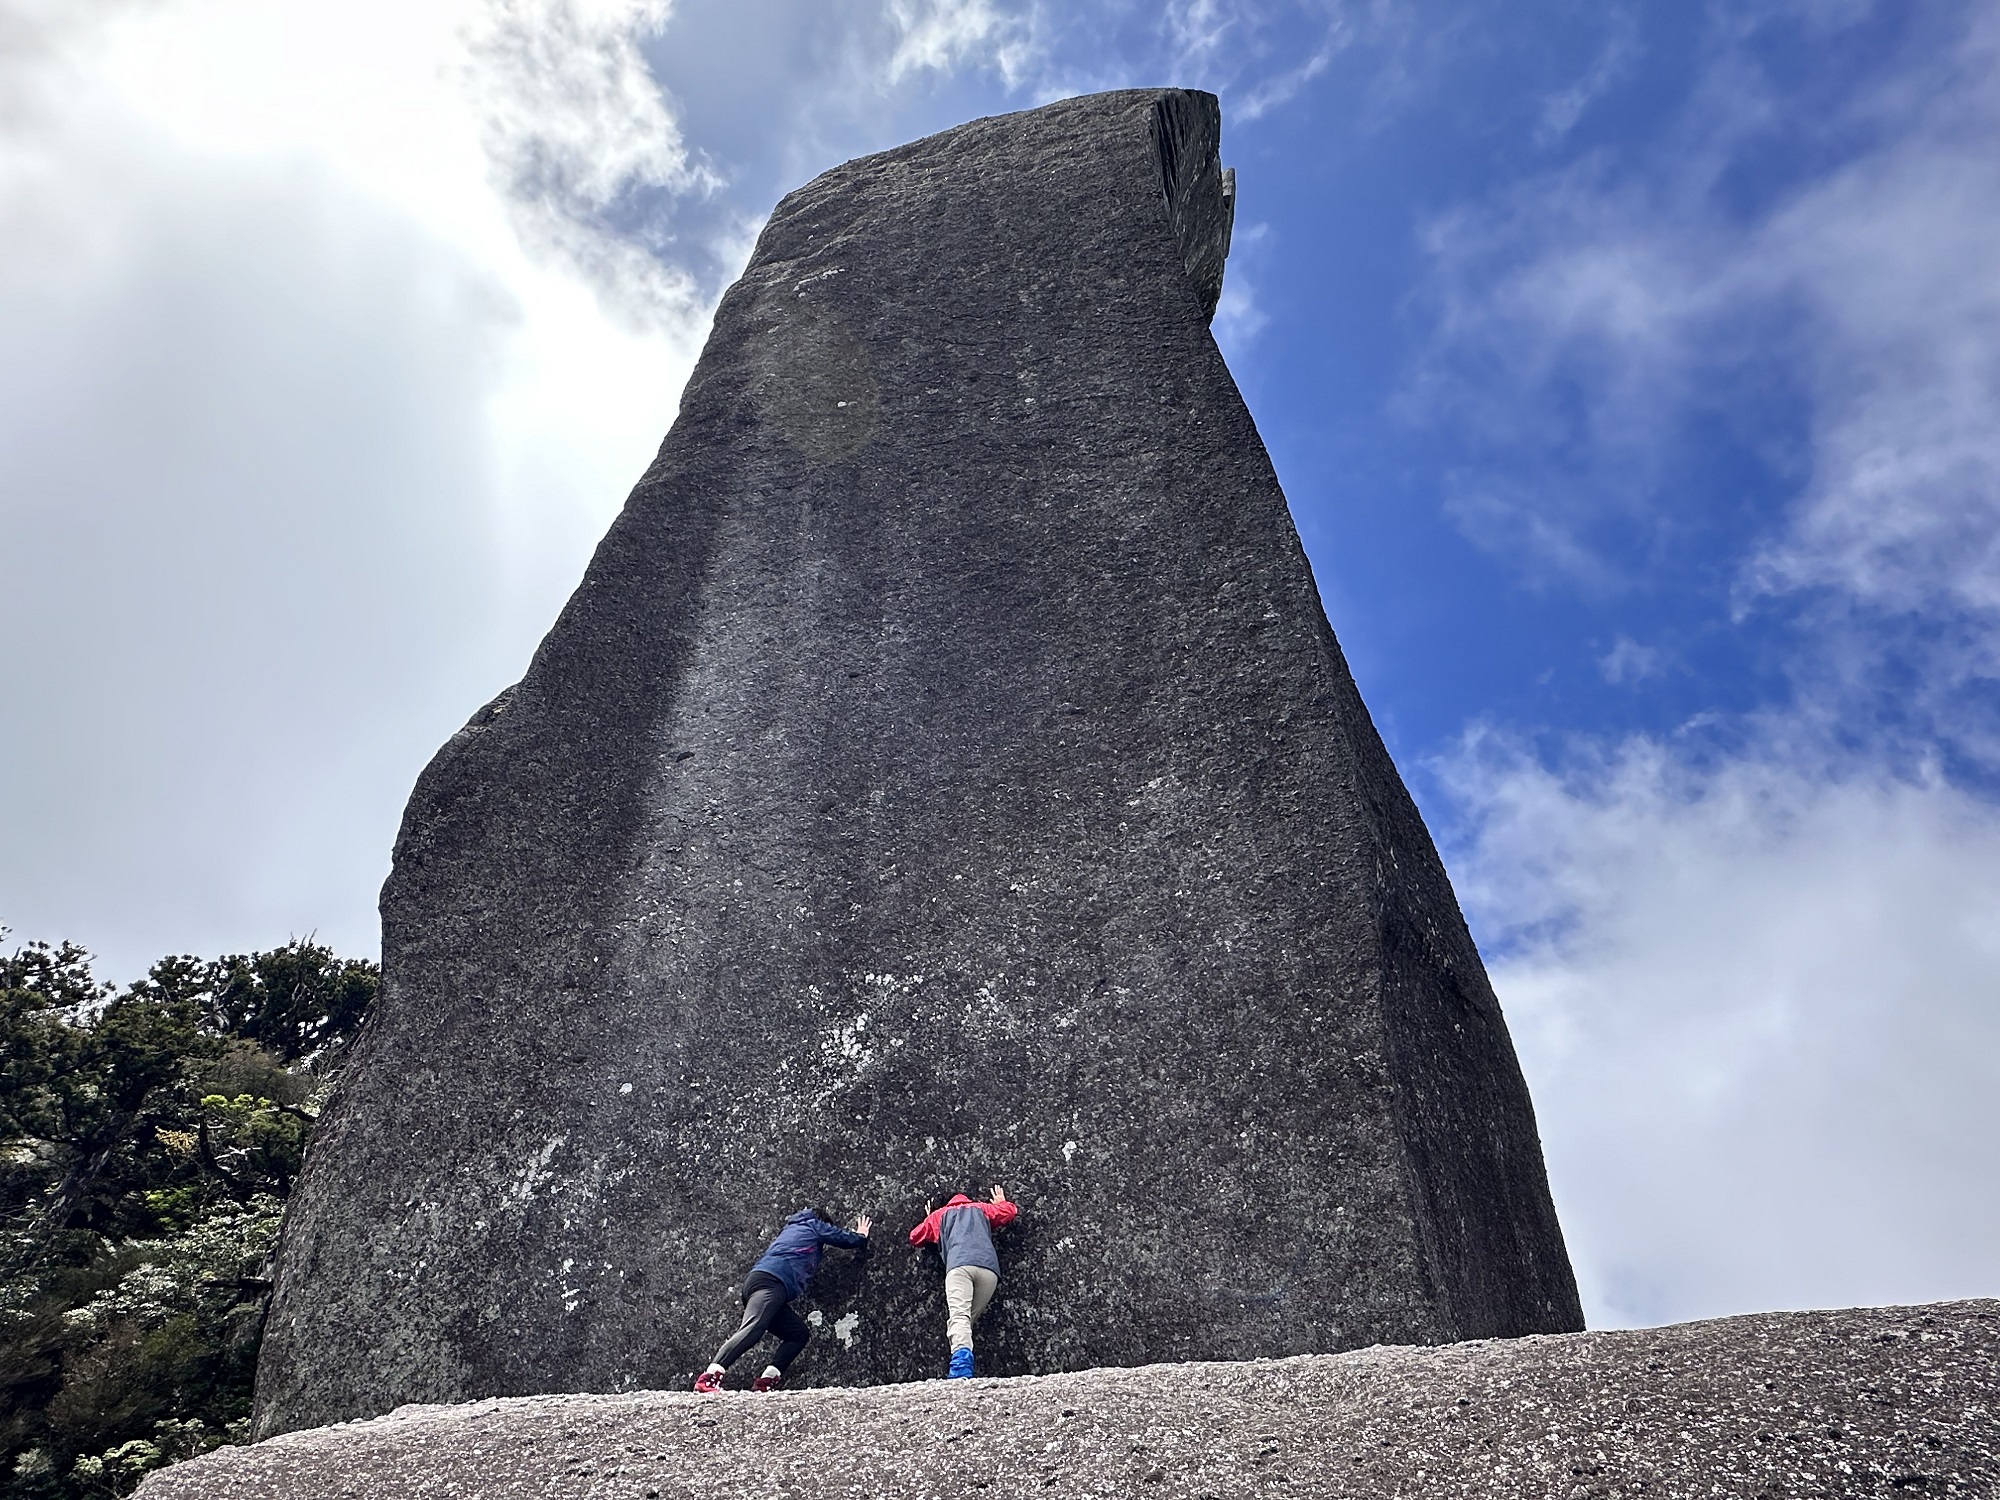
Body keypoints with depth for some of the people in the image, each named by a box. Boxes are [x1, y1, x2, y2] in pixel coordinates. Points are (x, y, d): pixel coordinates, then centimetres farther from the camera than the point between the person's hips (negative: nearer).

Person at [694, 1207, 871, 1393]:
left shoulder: (793, 1229, 37)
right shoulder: (814, 1225, 17)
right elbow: (850, 1240, 19)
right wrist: (861, 1235, 41)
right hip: (769, 1282, -9)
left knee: (799, 1333, 8)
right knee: (753, 1329, -29)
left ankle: (767, 1380, -6)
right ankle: (709, 1378, -44)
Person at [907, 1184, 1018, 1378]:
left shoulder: (939, 1214, 34)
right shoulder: (981, 1209, 36)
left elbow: (915, 1237, 42)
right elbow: (1010, 1210, 44)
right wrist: (1001, 1203, 65)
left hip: (959, 1265, -2)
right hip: (989, 1269, 2)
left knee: (958, 1317, -19)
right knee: (969, 1318, 12)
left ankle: (961, 1371, -41)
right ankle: (962, 1368, -6)